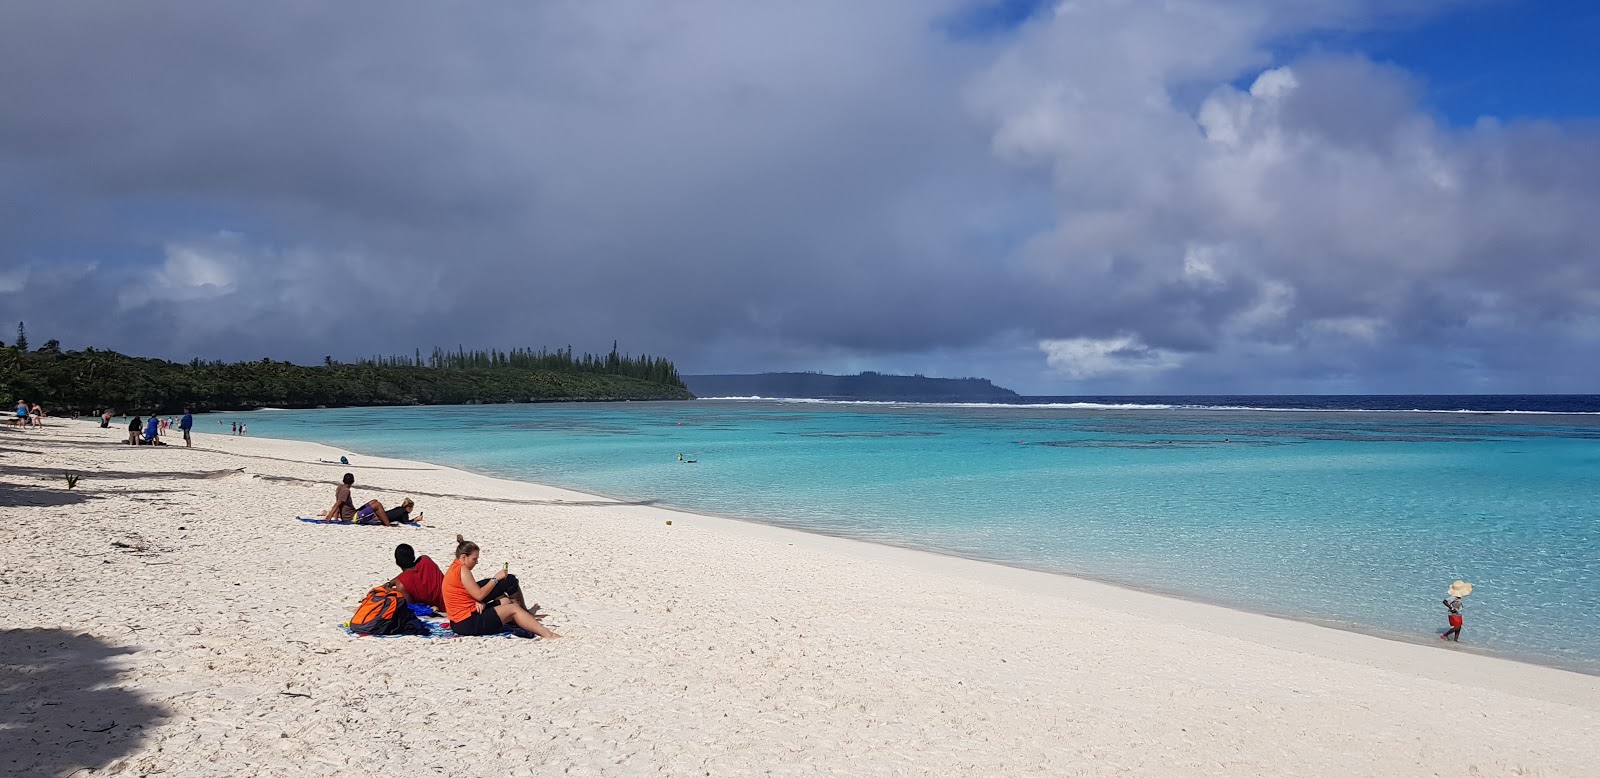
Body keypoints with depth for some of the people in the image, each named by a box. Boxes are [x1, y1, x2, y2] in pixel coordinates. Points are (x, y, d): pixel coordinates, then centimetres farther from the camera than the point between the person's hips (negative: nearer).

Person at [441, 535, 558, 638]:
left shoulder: (455, 569, 15)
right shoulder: (462, 570, -16)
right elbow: (479, 595, -18)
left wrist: (479, 603, -7)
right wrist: (496, 578, -8)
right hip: (468, 624, -10)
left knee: (505, 601, 17)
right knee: (513, 609, -7)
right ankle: (547, 635, -11)